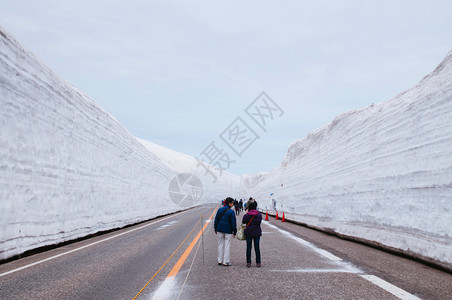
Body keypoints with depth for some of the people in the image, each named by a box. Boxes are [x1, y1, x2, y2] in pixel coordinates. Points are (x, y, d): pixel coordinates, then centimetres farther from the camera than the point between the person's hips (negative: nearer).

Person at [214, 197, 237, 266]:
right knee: (227, 246, 3)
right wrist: (234, 232, -4)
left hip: (220, 230, 5)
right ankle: (226, 261, 6)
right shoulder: (231, 212, -12)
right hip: (228, 231, -5)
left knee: (220, 244, 13)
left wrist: (215, 229, 17)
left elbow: (216, 220, 7)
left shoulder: (220, 210, 3)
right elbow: (233, 222, -11)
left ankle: (220, 261, 16)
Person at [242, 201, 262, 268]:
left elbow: (243, 221, 1)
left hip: (248, 233, -1)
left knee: (248, 248, 8)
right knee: (257, 248, 8)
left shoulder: (246, 215, -10)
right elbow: (259, 221, 0)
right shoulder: (259, 215, -7)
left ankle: (248, 263, 9)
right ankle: (258, 263, 11)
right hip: (257, 233, 1)